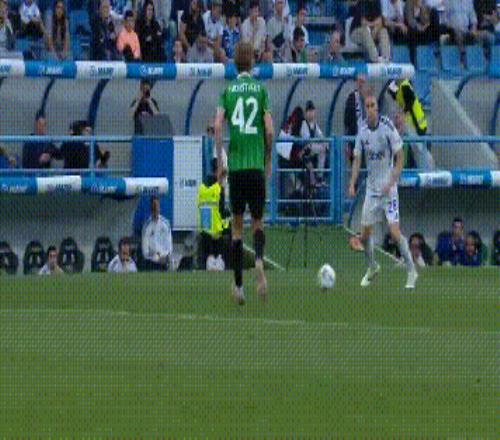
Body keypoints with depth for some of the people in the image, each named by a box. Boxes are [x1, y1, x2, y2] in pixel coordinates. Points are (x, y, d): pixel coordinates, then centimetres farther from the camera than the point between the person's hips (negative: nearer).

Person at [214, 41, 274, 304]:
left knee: (237, 225, 8)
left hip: (235, 165, 1)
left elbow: (218, 125, -7)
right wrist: (269, 160, 10)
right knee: (257, 222, 10)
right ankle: (259, 261, -21)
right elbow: (269, 130, -4)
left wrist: (220, 161, 1)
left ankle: (238, 285, 6)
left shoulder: (228, 90, 5)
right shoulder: (261, 90, 3)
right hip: (256, 165, 0)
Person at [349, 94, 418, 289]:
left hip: (388, 187, -5)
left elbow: (399, 157, -10)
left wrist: (391, 182, -19)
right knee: (365, 235, 7)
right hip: (371, 188, 5)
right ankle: (372, 267, 31)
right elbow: (357, 159, 9)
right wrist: (352, 183, -4)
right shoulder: (362, 130, 1)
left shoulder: (388, 127, -14)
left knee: (394, 231, -14)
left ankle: (411, 270, -2)